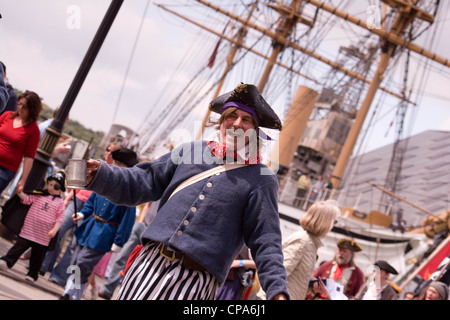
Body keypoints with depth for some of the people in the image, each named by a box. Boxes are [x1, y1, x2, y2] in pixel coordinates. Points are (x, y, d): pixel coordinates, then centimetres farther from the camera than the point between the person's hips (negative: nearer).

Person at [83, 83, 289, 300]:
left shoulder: (260, 179, 2)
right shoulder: (191, 151, 13)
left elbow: (265, 240, -3)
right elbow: (145, 183, 14)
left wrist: (277, 289, -16)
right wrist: (100, 175, -2)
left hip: (196, 280, -4)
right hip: (150, 262, 4)